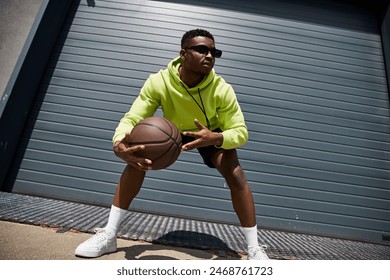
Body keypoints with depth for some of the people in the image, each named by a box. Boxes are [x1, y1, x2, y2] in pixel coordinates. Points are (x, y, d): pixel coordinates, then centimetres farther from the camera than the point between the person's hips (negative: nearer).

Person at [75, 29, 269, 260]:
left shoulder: (222, 89, -31)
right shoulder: (159, 82, -30)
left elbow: (241, 131, -29)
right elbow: (131, 118, -30)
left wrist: (215, 138, -52)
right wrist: (119, 144, -53)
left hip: (212, 134, -1)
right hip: (173, 131, 1)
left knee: (235, 174, -26)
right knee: (137, 158, -20)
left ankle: (255, 249, -9)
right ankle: (109, 235, -6)